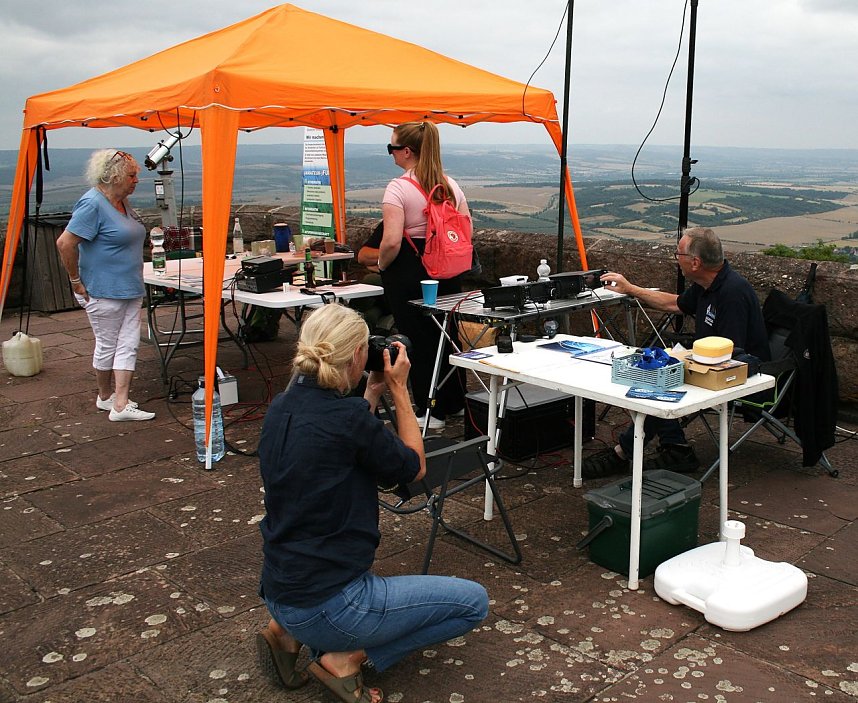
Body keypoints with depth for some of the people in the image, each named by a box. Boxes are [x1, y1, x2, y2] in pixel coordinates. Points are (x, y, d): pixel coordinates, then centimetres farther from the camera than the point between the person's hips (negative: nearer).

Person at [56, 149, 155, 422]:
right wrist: (76, 282, -16)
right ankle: (105, 396, 25)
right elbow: (65, 243, -22)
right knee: (107, 346, 6)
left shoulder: (122, 203, 11)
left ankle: (120, 404, 8)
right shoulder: (92, 204, -17)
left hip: (130, 289, 8)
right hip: (104, 291, -8)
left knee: (128, 344, 4)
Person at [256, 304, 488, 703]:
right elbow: (414, 469, -5)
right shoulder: (347, 416, -22)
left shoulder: (281, 408, 1)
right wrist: (399, 389, 1)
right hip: (325, 605, -8)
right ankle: (348, 658, -2)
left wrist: (373, 393, 13)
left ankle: (290, 634, 16)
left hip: (278, 594, 8)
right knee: (473, 602, 5)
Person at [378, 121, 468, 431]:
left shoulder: (398, 188, -14)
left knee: (417, 339, 4)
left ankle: (430, 412, 11)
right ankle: (454, 403, 30)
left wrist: (382, 265, -4)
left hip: (408, 270, -6)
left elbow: (391, 241, -22)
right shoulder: (450, 185, 6)